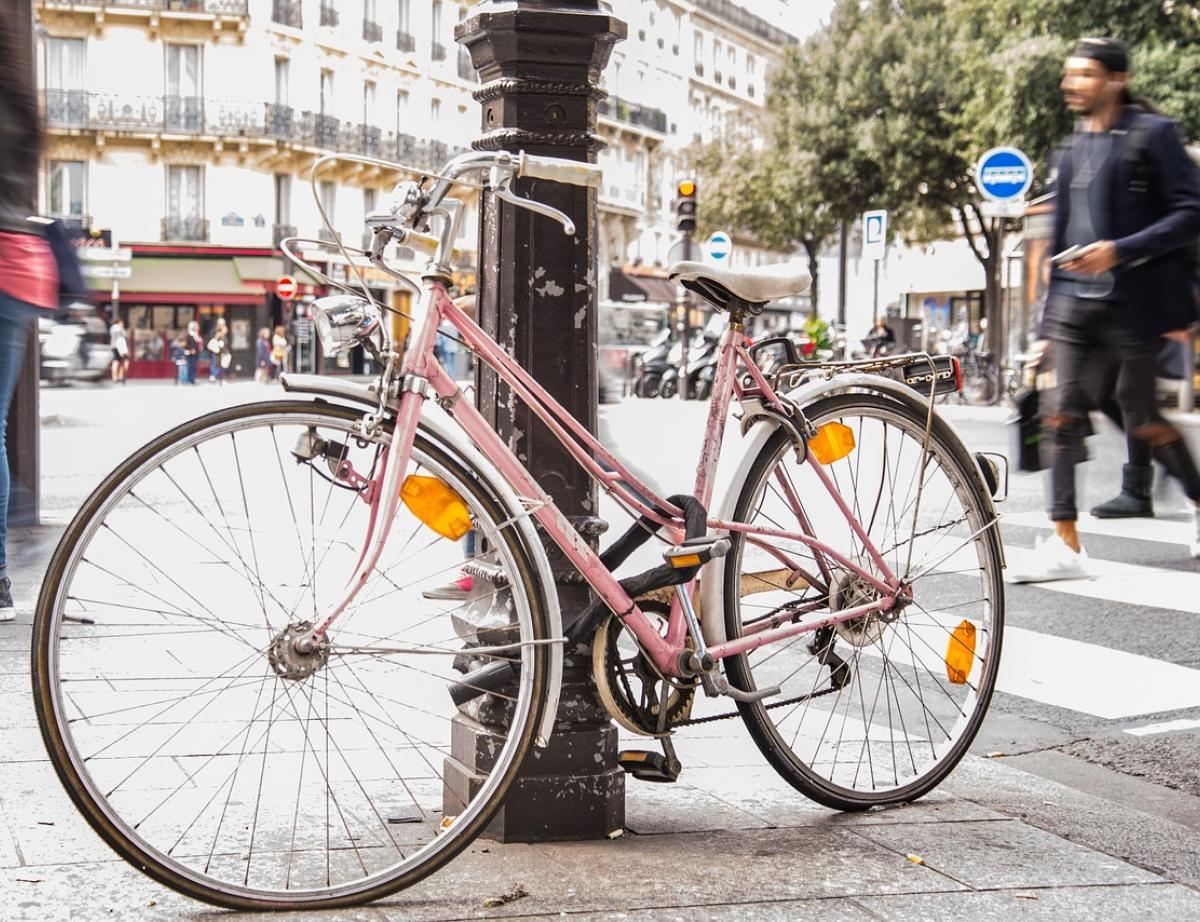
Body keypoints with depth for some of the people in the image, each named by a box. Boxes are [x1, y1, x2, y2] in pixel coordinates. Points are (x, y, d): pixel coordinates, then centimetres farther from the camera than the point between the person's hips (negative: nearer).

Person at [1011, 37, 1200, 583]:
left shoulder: (1152, 135, -5)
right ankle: (1065, 544, -2)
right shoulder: (1073, 149, 14)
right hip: (1074, 302, 6)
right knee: (1063, 413, -3)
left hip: (1131, 302, -6)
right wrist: (1050, 311, 18)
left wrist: (1121, 250, -20)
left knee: (1140, 418, 2)